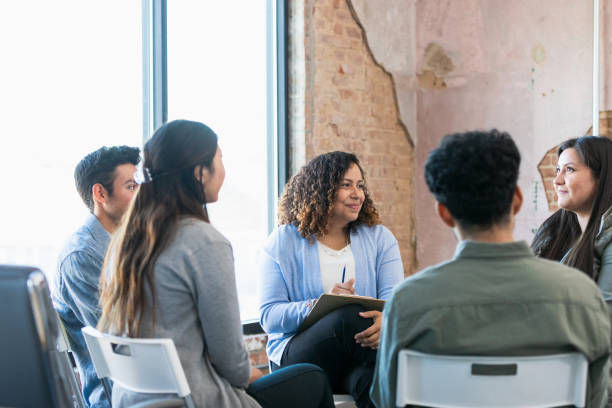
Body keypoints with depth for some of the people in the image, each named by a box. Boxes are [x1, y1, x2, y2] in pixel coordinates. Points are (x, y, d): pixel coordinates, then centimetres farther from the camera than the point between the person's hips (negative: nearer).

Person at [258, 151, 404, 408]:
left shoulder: (380, 238, 14)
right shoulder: (282, 242, 6)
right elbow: (269, 315, -2)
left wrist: (384, 319, -27)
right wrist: (318, 306, -22)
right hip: (297, 356, -1)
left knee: (374, 378, -37)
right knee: (348, 316, -34)